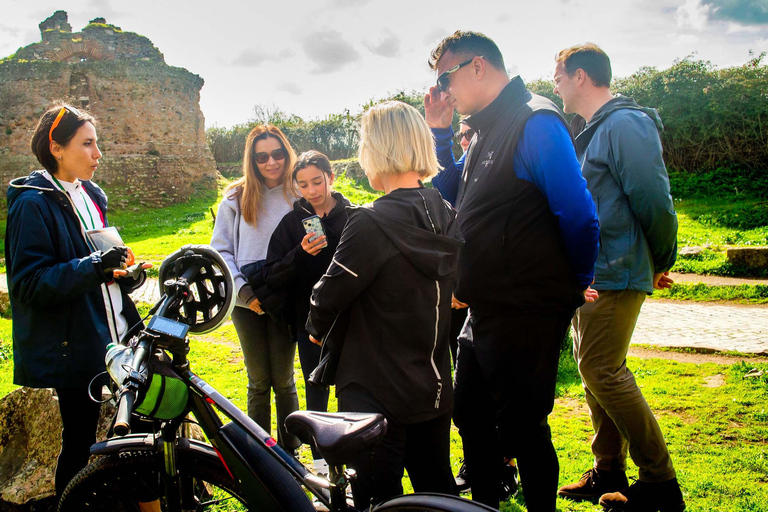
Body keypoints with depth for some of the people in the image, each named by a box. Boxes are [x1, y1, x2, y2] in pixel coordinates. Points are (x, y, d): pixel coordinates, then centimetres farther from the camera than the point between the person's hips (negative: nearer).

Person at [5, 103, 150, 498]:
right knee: (79, 440, 4)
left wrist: (124, 275, 3)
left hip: (112, 337, 8)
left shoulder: (91, 195, 12)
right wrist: (94, 266, -30)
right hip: (72, 346, -8)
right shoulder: (32, 204, -13)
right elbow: (30, 284, -19)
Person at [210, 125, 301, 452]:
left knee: (283, 381, 6)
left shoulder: (298, 195, 2)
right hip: (247, 302, 1)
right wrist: (244, 290, -9)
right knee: (258, 382, 8)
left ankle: (290, 453, 22)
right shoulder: (236, 198, 3)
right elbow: (221, 250, 3)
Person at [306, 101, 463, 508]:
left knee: (378, 499, 9)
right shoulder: (447, 218, 0)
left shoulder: (372, 223, -22)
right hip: (435, 390, 7)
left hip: (376, 395, -7)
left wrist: (316, 328, 6)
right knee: (438, 491, 22)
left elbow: (328, 295, -15)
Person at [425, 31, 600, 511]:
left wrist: (576, 286, -5)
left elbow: (579, 216, -21)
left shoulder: (534, 122, -17)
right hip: (484, 314, 10)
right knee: (471, 418, 20)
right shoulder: (485, 130, 12)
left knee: (522, 429, 4)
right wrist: (438, 132, 11)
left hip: (526, 318, -9)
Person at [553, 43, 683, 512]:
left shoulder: (624, 125, -14)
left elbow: (655, 201, -19)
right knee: (598, 370, 13)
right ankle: (609, 474, 24)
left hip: (616, 273, -10)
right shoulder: (598, 131, 18)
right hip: (594, 274, 10)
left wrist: (662, 262, -7)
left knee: (602, 370, -10)